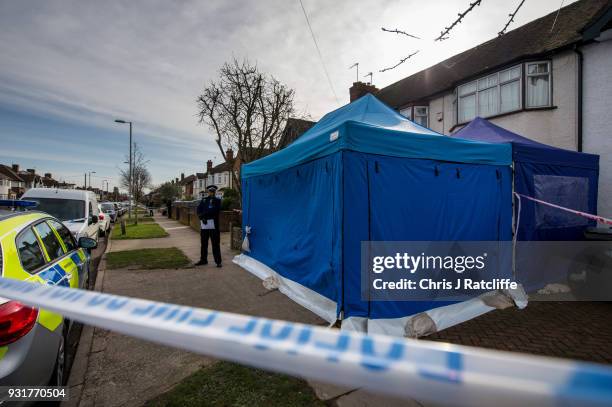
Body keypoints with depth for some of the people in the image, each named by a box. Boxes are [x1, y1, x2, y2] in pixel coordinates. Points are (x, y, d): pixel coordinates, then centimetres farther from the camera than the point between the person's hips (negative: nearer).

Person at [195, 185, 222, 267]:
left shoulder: (217, 200, 4)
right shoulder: (203, 200, 15)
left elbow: (214, 211, -10)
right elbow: (199, 210, 6)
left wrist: (203, 214, -11)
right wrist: (202, 218, -10)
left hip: (213, 225, -4)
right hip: (204, 225, 4)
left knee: (215, 244, -1)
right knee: (203, 243, 13)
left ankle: (218, 261, 4)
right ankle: (203, 260, 25)